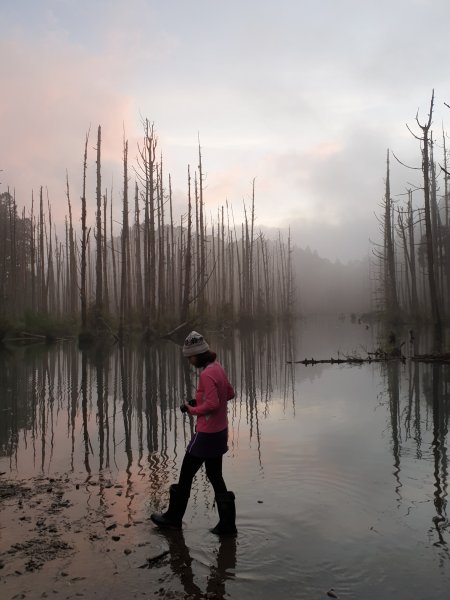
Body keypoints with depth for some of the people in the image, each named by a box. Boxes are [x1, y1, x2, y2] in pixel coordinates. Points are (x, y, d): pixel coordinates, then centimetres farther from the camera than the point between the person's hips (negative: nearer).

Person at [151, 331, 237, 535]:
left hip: (206, 434, -9)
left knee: (186, 474, 9)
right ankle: (227, 524, 20)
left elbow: (212, 404, -29)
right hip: (219, 432, 9)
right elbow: (230, 393, 14)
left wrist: (192, 409, -12)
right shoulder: (217, 367, 4)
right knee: (215, 476, 17)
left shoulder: (206, 374, -23)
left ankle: (173, 517, 27)